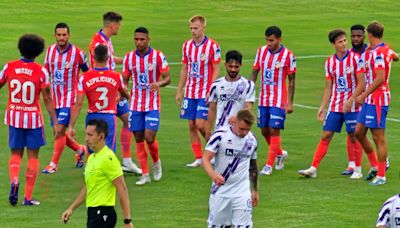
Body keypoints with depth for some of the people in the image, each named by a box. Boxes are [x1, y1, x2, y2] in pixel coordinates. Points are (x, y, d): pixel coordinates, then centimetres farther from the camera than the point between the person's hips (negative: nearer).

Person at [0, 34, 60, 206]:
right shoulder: (41, 71, -11)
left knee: (16, 153, 15)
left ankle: (14, 180, -15)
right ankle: (28, 197, 7)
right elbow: (47, 99, -10)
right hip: (33, 118, -2)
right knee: (33, 156, 8)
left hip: (14, 117, 2)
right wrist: (55, 122, -6)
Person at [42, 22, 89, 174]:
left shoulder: (78, 53, -11)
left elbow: (87, 72, 2)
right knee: (58, 132, 11)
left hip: (69, 97, -6)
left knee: (60, 130, -14)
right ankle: (80, 150, 35)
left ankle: (53, 164, -7)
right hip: (54, 97, 6)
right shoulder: (50, 51, 3)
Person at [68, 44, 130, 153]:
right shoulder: (117, 77, -2)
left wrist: (71, 126, -6)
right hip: (109, 118, -1)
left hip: (92, 118, 1)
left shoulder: (84, 78, -6)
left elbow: (78, 104, -10)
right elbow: (125, 94, 20)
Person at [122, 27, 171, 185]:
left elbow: (167, 78, -6)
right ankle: (145, 174, 10)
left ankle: (156, 162, 19)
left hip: (152, 105, -3)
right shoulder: (129, 58, 3)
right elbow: (125, 80, 11)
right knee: (138, 139, 2)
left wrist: (159, 84, -28)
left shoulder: (158, 56, -7)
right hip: (135, 105, 3)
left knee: (149, 138, -11)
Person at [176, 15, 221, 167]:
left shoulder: (212, 46, -8)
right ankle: (198, 158, 10)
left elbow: (216, 70, -7)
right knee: (192, 126, 4)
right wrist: (179, 91, 12)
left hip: (205, 93, -5)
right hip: (190, 92, 5)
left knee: (201, 124, -12)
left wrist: (211, 91, -15)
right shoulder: (187, 45, 8)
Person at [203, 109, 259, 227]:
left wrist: (255, 190, 21)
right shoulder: (220, 135, -11)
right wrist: (213, 174, -36)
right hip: (220, 190, -2)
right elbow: (206, 158, -16)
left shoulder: (252, 140, 3)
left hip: (242, 192, 2)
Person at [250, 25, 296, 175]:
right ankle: (280, 154, 35)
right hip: (263, 99, 5)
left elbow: (291, 81, -4)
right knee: (264, 130, 11)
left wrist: (290, 102, -7)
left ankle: (269, 165, -5)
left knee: (274, 130, -8)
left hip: (279, 100, -5)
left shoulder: (288, 55, -9)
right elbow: (254, 73, 11)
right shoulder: (261, 51, 3)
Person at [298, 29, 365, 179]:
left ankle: (358, 170, 12)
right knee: (325, 136, 1)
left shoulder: (355, 59, -8)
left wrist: (350, 100, -18)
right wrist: (322, 108, 6)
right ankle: (313, 168, 1)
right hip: (334, 106, 4)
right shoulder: (330, 62, 6)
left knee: (354, 137, 1)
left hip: (352, 106, -4)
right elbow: (328, 88, 11)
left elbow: (362, 84, -10)